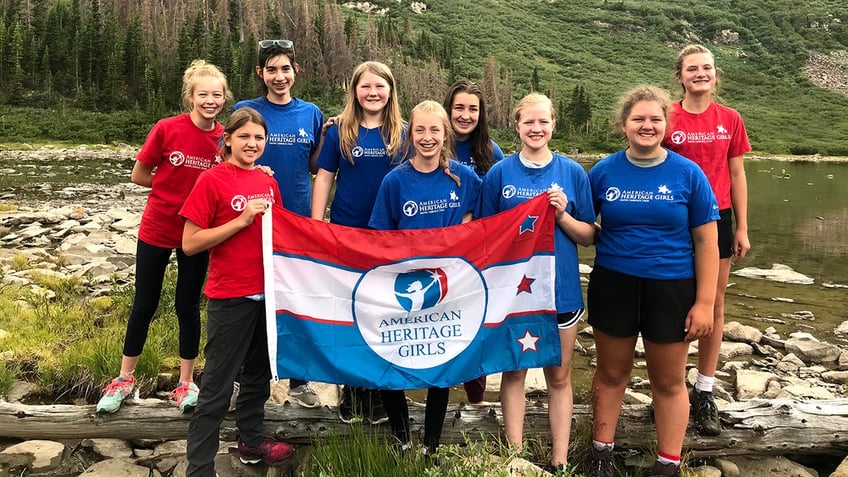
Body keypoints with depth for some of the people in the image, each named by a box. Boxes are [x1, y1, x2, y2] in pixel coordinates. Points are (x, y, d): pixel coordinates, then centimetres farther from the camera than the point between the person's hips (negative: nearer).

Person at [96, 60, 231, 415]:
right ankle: (124, 379, 29)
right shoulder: (167, 129, -14)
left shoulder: (225, 138, -6)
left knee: (188, 307, 11)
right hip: (157, 230, -1)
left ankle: (186, 383, 25)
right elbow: (139, 175, -5)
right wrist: (185, 187, -7)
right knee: (144, 305, 12)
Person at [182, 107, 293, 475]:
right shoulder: (212, 180, -10)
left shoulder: (268, 182, 8)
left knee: (259, 373, 20)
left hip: (267, 292, 7)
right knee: (217, 386, 0)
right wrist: (242, 220, -19)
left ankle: (251, 440, 37)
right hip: (230, 297, -7)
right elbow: (190, 243, -14)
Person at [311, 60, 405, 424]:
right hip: (345, 232, 0)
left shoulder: (402, 134, 3)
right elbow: (324, 178, 1)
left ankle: (377, 390, 22)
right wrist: (316, 228, -4)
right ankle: (350, 389, 22)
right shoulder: (340, 131, 0)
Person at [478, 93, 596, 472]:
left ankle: (560, 460, 22)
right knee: (514, 372, 10)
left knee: (559, 376, 10)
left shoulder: (573, 173, 0)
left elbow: (588, 236, 1)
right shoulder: (499, 174, -1)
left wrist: (562, 215, -15)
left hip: (560, 288, 1)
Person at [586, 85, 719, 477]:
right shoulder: (604, 171, -1)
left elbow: (706, 241, -4)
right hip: (613, 286, 1)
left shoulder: (688, 173, -5)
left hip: (671, 288, -1)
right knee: (611, 373, 14)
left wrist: (704, 302, -8)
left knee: (669, 382, 10)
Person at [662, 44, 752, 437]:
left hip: (716, 219, 3)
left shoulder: (730, 120, 4)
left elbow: (737, 176, 8)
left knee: (714, 304, 6)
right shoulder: (666, 119, -4)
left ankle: (704, 394, 17)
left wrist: (742, 228, 5)